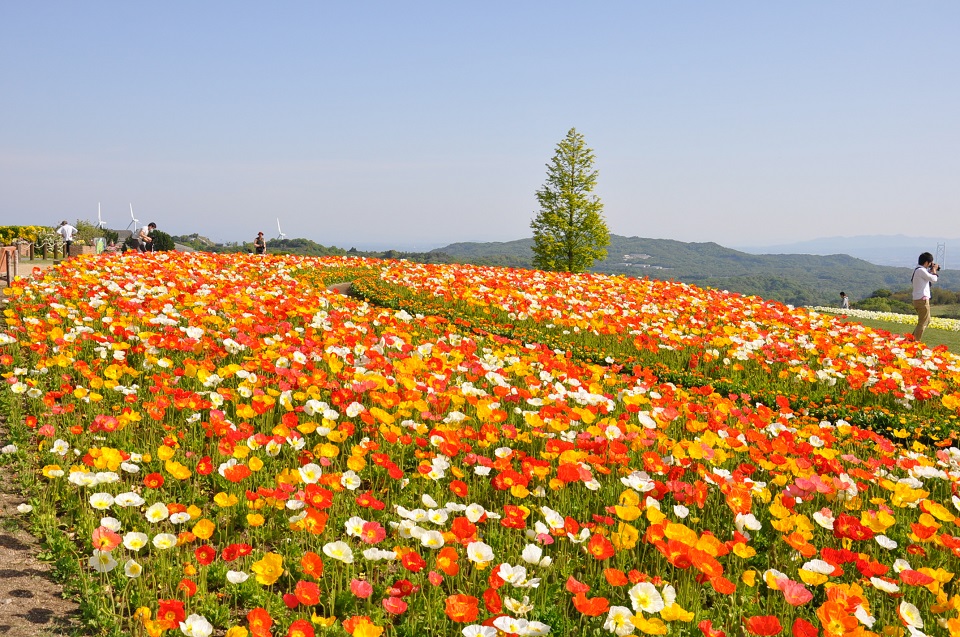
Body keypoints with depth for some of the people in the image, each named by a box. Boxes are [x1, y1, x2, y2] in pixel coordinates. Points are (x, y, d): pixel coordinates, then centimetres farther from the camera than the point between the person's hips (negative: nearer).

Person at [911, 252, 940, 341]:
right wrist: (934, 270, -1)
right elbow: (934, 279, -17)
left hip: (918, 299, 10)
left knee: (927, 321, 21)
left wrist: (931, 270, 11)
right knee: (922, 323, -5)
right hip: (922, 300, -10)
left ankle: (913, 338, 21)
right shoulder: (921, 270, -17)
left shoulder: (917, 269, 13)